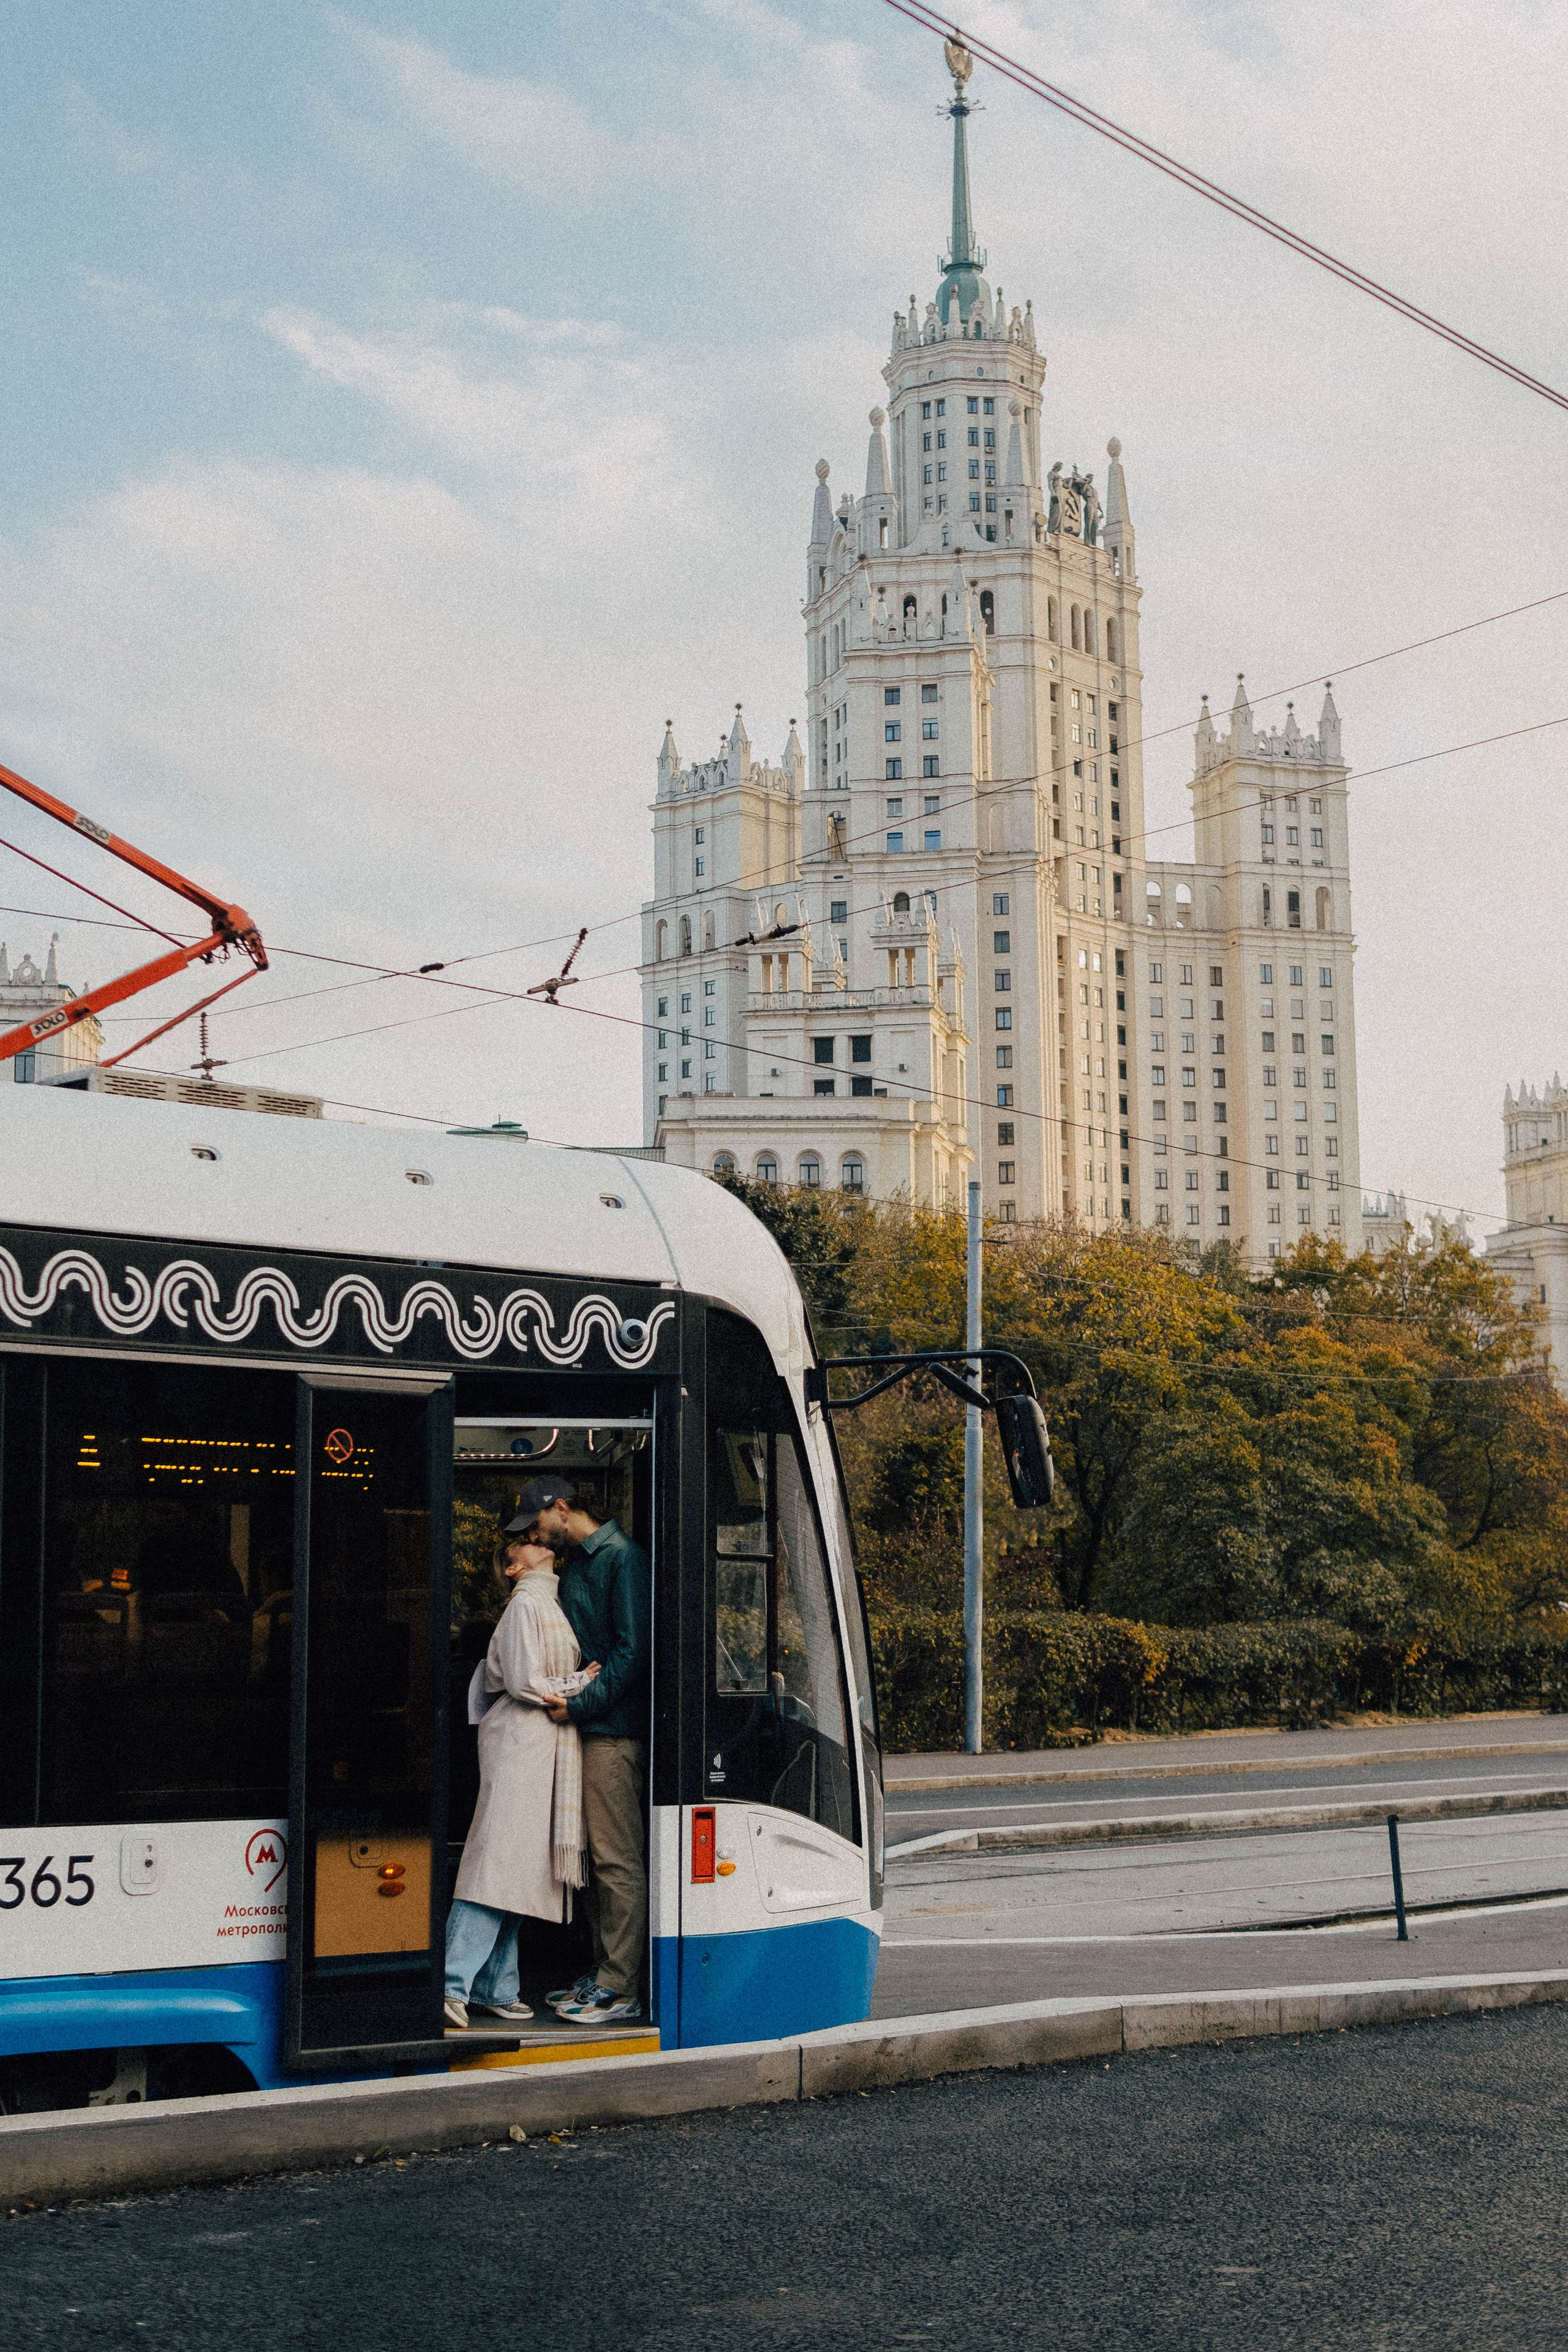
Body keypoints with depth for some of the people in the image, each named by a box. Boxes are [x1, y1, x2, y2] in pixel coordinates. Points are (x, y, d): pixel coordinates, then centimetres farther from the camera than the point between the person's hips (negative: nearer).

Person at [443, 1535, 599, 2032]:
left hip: (546, 1745, 9)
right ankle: (452, 1985, -15)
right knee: (498, 1861, -13)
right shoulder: (526, 1604, -8)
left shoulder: (548, 1605, 21)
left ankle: (495, 1987, 11)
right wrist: (579, 1685, -6)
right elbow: (524, 1682, -15)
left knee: (521, 1866, 8)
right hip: (520, 1741, -9)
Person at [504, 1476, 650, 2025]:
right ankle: (603, 1974, 20)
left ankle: (620, 1992, -5)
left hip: (613, 1730, -9)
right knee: (594, 1857, 13)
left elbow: (632, 1650, -15)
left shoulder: (622, 1557, -9)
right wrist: (562, 1699, 4)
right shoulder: (574, 1563, 19)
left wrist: (580, 1704, -16)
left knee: (617, 1859, -7)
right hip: (583, 1729, 9)